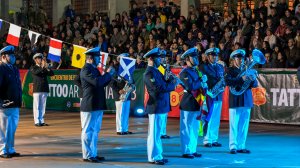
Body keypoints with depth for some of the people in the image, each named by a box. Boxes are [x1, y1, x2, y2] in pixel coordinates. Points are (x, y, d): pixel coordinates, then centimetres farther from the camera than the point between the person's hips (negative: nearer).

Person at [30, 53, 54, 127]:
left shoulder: (45, 68, 17)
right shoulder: (33, 68, 5)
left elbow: (52, 74, 3)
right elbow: (35, 72, -17)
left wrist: (47, 67, -14)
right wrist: (42, 67, -29)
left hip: (44, 89, 4)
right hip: (37, 89, -4)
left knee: (43, 106, 5)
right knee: (37, 106, -4)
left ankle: (42, 121, 9)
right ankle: (37, 121, -2)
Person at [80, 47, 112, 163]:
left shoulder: (94, 69, 16)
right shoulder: (86, 70, -14)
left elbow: (102, 83, 21)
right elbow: (97, 82, -27)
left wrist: (108, 76, 6)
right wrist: (108, 73, -15)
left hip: (97, 105, 10)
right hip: (89, 106, -10)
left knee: (95, 131, 13)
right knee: (88, 131, -3)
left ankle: (93, 154, 20)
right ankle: (87, 155, 2)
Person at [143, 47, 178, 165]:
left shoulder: (156, 71, 16)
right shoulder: (149, 73, -16)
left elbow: (163, 85, 15)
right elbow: (159, 88, -25)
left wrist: (171, 80, -2)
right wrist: (173, 84, -14)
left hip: (161, 106, 10)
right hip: (156, 107, -10)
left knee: (157, 132, 14)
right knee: (154, 133, -4)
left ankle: (158, 156, 22)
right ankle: (153, 158, 2)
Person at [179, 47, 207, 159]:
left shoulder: (197, 71, 15)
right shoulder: (184, 73, -11)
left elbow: (204, 84, 18)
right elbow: (189, 87, -24)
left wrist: (204, 86, -4)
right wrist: (201, 81, -14)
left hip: (197, 103, 8)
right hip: (188, 105, -8)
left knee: (195, 128, 12)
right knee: (187, 129, -2)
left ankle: (193, 150, 20)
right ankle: (186, 151, 3)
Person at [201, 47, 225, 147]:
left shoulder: (220, 67, 16)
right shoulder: (204, 67, -3)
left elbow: (224, 79, 15)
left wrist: (223, 85, -6)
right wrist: (208, 90, -20)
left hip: (218, 95, 6)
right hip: (209, 96, -6)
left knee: (216, 119, 9)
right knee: (208, 118, -4)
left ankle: (214, 139, 15)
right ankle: (207, 140, 1)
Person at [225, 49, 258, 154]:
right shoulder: (230, 70, 0)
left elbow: (255, 84, 10)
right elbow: (228, 81, -19)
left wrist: (252, 80, -13)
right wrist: (241, 79, -28)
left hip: (246, 101, 5)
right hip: (235, 101, -5)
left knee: (244, 126, 7)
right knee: (234, 125, -3)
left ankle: (241, 146, 13)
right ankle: (233, 147, 2)